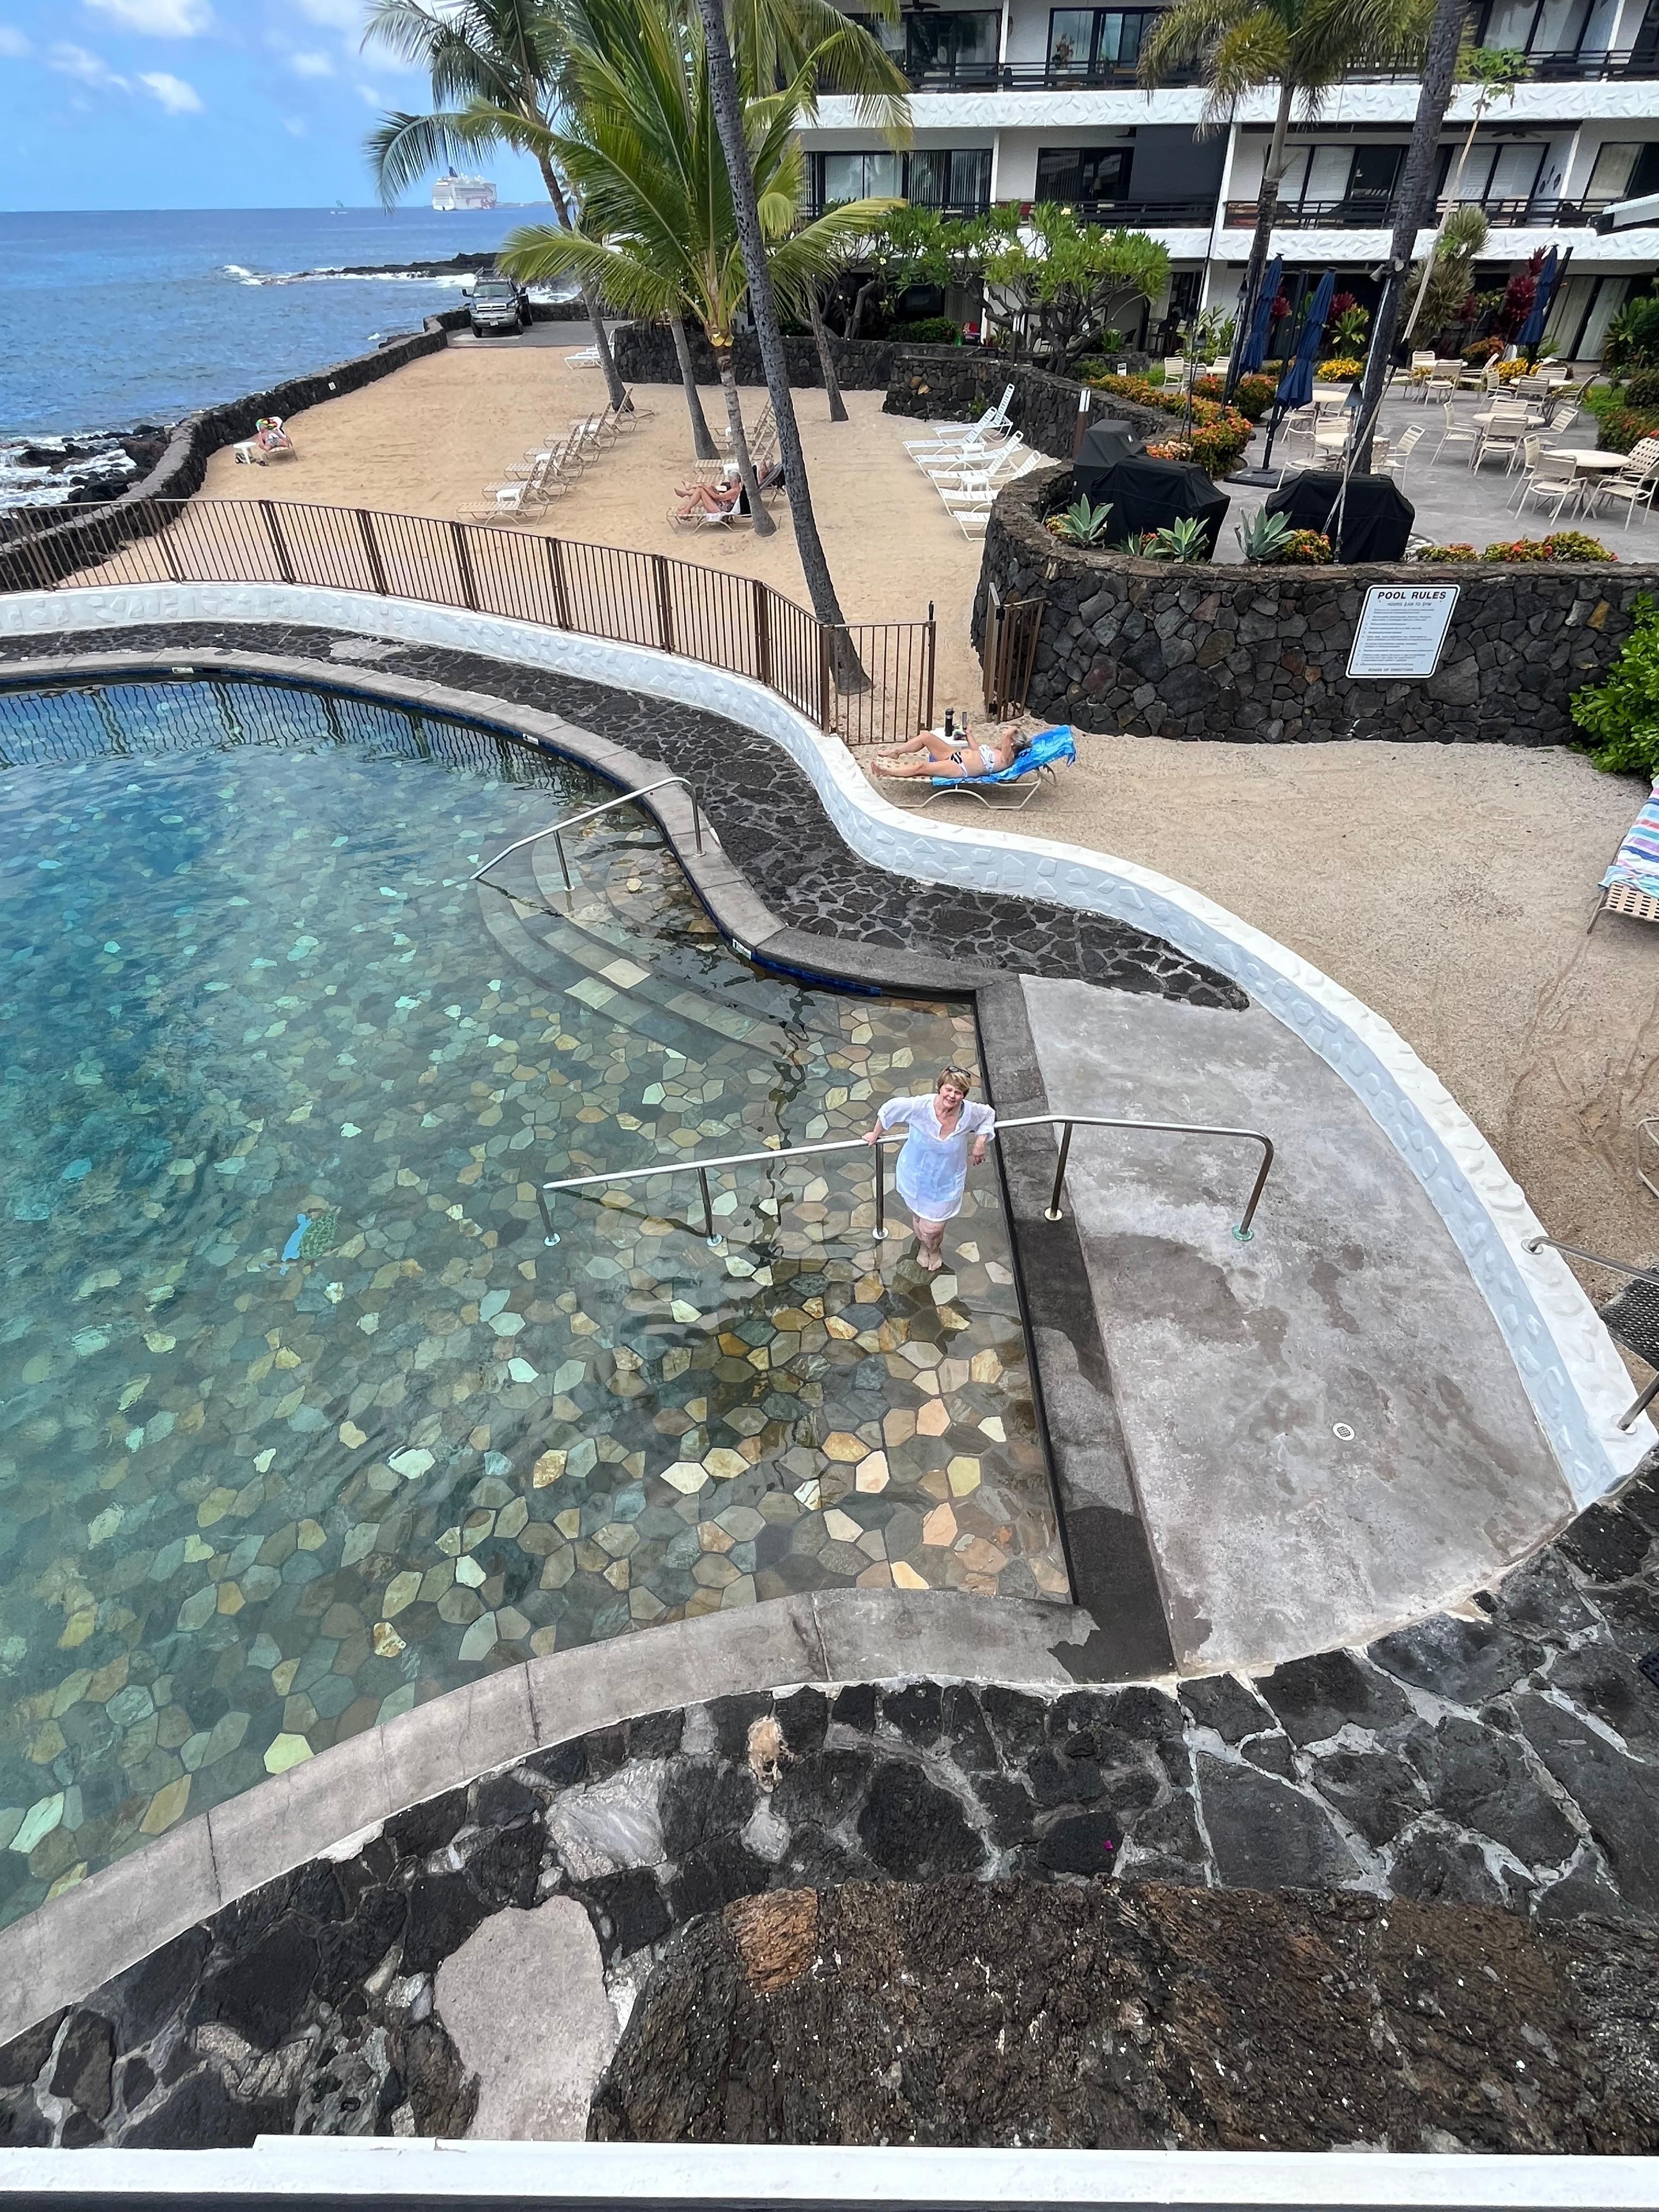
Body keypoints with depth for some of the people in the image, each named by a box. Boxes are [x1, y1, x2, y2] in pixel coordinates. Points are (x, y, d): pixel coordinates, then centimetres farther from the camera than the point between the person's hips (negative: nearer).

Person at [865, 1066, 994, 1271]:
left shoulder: (970, 1114, -24)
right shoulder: (920, 1107, -30)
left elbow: (988, 1115, 1)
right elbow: (890, 1109, -12)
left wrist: (981, 1142, -7)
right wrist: (875, 1135, 2)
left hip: (946, 1183, 0)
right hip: (915, 1176, 0)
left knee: (932, 1229, 7)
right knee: (918, 1216, 25)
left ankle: (934, 1249, 48)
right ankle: (924, 1246, 62)